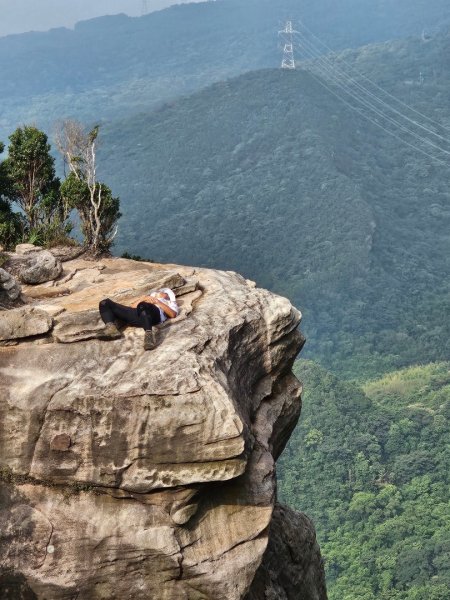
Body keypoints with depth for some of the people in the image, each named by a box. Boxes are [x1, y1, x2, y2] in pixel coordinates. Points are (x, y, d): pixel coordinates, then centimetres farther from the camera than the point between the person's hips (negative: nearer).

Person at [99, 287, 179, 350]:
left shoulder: (170, 303, 35)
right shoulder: (148, 298, 46)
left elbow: (173, 314, 10)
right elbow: (132, 307, 29)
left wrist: (158, 302, 6)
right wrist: (143, 298, 15)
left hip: (154, 313, -5)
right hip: (137, 314, 5)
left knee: (143, 306, -43)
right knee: (105, 303, -9)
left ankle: (149, 334, -56)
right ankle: (111, 328, -30)